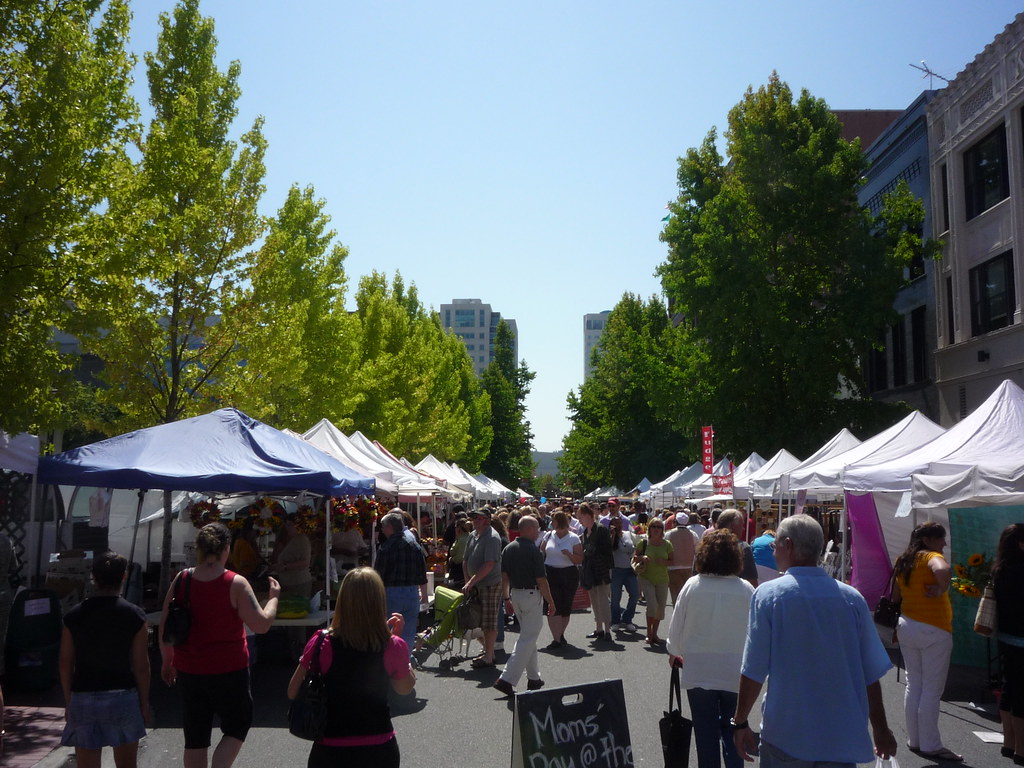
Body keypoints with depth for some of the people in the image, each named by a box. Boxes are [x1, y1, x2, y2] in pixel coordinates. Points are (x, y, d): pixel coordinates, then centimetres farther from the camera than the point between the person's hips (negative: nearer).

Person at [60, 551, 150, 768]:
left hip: (83, 698, 1)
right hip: (123, 697, -1)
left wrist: (68, 702, 14)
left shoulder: (74, 616, 0)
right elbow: (141, 666, -6)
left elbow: (65, 665, 3)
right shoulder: (134, 616, -6)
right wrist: (144, 703, 5)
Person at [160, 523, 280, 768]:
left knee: (195, 737, 15)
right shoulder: (236, 584, -15)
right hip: (229, 671, -4)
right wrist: (274, 597, 2)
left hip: (189, 671, 4)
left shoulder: (181, 580, -2)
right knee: (237, 726, 16)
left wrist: (167, 661, 17)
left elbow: (164, 625, 4)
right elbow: (261, 624, -15)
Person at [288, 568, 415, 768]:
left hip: (331, 752, -1)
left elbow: (293, 692, -5)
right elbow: (406, 688, 7)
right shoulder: (393, 647, -12)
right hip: (379, 750, 1)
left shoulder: (322, 644, -15)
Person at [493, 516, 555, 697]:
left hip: (515, 594, 8)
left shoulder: (508, 549, 5)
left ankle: (534, 678, 26)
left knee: (527, 635, 19)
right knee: (528, 638, -4)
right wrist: (550, 601, -6)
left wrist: (507, 597, 14)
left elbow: (504, 576, 7)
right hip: (532, 595, -8)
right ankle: (507, 679, -10)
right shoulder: (533, 550, -16)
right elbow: (541, 580, -15)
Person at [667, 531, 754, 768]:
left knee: (706, 732, 13)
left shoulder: (692, 586, -11)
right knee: (731, 731, 15)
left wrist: (674, 652, 16)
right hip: (735, 673, 0)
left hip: (698, 672, 0)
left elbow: (676, 626, -4)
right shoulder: (746, 589, -11)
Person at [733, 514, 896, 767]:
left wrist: (740, 722, 2)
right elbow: (871, 673, 2)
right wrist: (880, 728, 14)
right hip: (844, 737, 2)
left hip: (785, 737, -2)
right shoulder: (852, 597, -3)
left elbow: (753, 672, -11)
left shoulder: (767, 594, -11)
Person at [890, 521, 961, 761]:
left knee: (913, 685, 15)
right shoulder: (932, 557, -14)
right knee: (932, 690, 0)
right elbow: (943, 570, -38)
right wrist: (941, 590, -22)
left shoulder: (903, 561, 9)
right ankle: (930, 746, 6)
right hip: (934, 631, -7)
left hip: (906, 626, 7)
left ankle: (915, 740, 22)